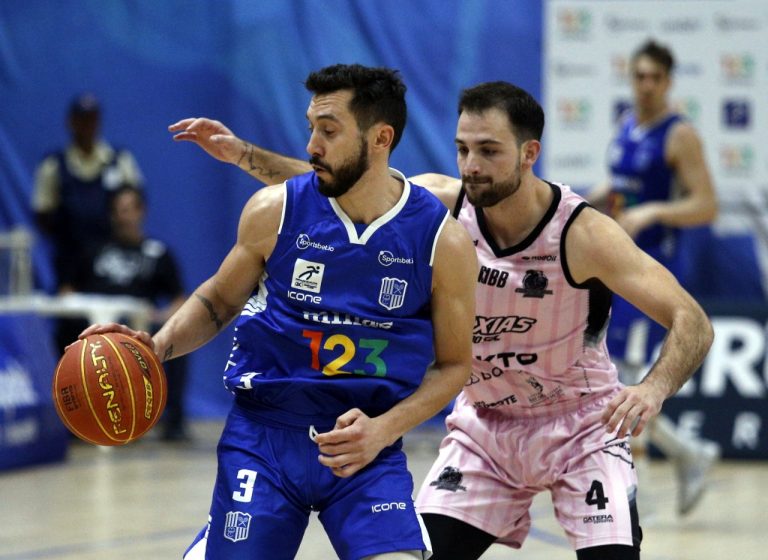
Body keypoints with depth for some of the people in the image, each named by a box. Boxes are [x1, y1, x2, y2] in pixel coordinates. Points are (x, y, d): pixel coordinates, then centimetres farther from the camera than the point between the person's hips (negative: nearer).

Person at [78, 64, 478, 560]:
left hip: (366, 446, -1)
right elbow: (220, 300, 12)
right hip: (265, 435, 1)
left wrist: (384, 429, -13)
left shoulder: (442, 239, -7)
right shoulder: (275, 212, -4)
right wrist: (159, 347, -6)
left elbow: (454, 364, 2)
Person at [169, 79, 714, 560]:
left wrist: (653, 389, -49)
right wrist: (243, 154, -10)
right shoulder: (442, 204, -15)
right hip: (485, 426, 3)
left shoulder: (583, 234, -26)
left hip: (581, 428, -3)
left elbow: (692, 321, -30)